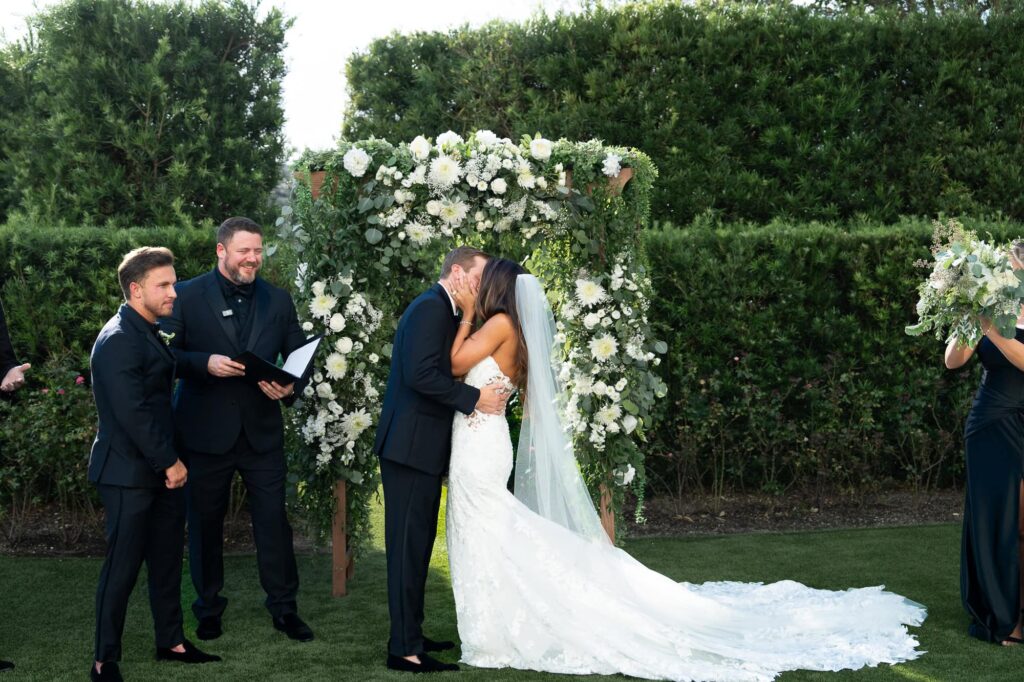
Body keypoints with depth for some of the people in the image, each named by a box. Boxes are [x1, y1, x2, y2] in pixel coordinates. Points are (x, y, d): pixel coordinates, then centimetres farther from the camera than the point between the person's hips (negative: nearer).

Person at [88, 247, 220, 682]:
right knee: (123, 565, -2)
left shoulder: (150, 333, 13)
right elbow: (131, 413, -23)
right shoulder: (119, 340, -18)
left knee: (167, 559, 15)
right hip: (130, 473, -9)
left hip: (161, 468, 9)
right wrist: (169, 462, -16)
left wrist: (172, 459, 11)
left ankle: (171, 642, 27)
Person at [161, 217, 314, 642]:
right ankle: (208, 608, 26)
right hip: (206, 430, -2)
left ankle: (284, 608, 16)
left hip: (262, 430, 2)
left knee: (274, 519, 3)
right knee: (205, 522, 10)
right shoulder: (187, 296, -2)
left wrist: (290, 387, -11)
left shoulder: (278, 301, 7)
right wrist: (206, 364, -23)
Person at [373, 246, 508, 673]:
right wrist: (475, 398, -18)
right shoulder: (432, 308, -14)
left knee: (417, 542, 14)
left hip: (419, 444, 11)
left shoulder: (439, 310, 18)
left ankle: (410, 634, 21)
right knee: (410, 543, -7)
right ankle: (405, 648, -4)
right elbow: (421, 374, -24)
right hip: (413, 444, -11)